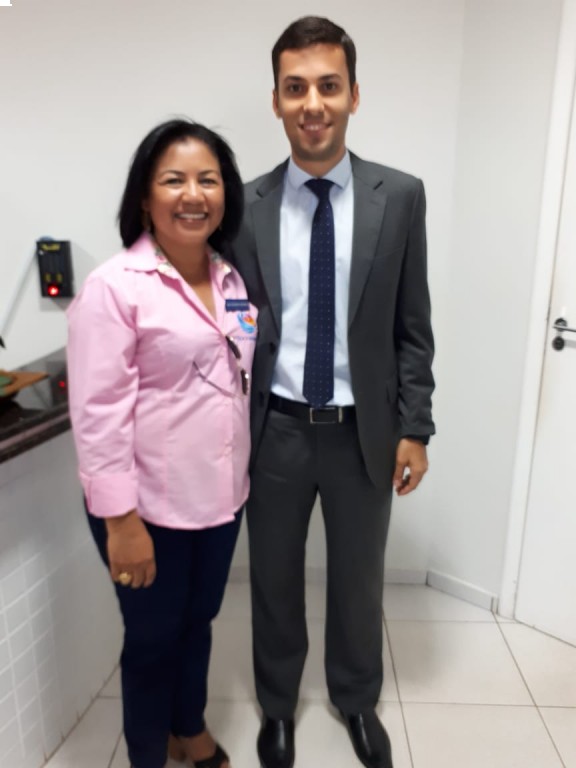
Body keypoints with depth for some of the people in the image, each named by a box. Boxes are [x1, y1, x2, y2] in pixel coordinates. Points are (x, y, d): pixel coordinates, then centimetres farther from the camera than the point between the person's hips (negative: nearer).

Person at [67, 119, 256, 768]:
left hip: (219, 495, 6)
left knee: (197, 622, 24)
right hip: (148, 505, -5)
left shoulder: (230, 279, 5)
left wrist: (242, 475, 13)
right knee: (153, 638, 16)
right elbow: (97, 414, -17)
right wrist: (120, 520, -17)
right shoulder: (113, 286, -15)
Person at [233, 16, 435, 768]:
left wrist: (414, 428, -3)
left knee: (359, 580, 19)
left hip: (364, 432, 0)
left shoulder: (401, 196, -3)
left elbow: (413, 327, 0)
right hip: (275, 430, 1)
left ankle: (357, 700, 48)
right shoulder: (244, 205, -2)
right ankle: (278, 704, 46)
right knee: (275, 579, 18)